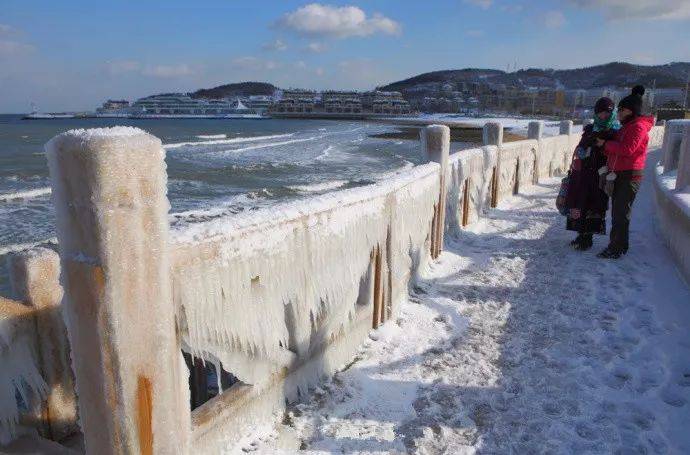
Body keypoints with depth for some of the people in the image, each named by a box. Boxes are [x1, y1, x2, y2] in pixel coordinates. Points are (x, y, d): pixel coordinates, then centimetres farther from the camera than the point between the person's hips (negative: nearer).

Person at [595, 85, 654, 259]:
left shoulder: (639, 126, -11)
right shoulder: (626, 126, 19)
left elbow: (627, 149, -24)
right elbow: (617, 148, 20)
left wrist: (606, 144, -15)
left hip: (630, 176, -9)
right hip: (618, 174, 9)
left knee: (621, 212, -7)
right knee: (616, 210, 13)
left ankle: (618, 248, -2)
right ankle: (615, 243, 22)